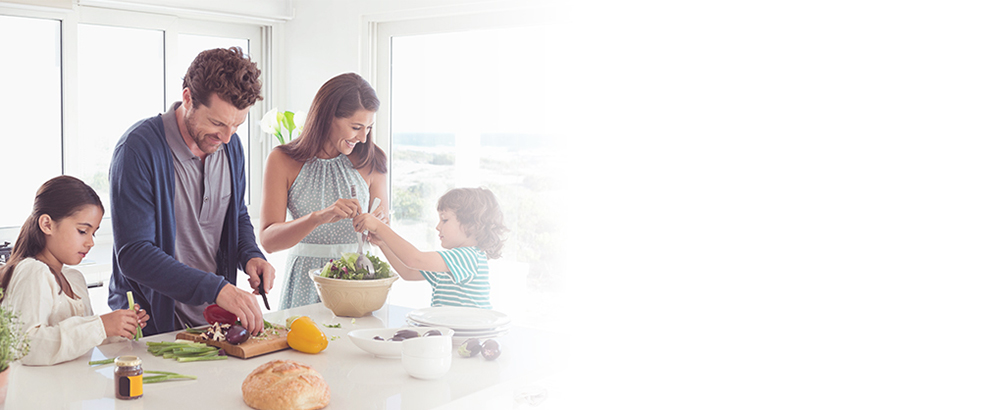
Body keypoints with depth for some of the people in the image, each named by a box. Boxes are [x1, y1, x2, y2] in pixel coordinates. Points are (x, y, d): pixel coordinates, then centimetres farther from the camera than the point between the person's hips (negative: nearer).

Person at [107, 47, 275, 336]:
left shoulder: (230, 145, 4)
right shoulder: (139, 147, -16)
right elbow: (133, 255, -21)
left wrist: (250, 255, -1)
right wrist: (216, 289, -28)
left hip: (212, 319, 5)